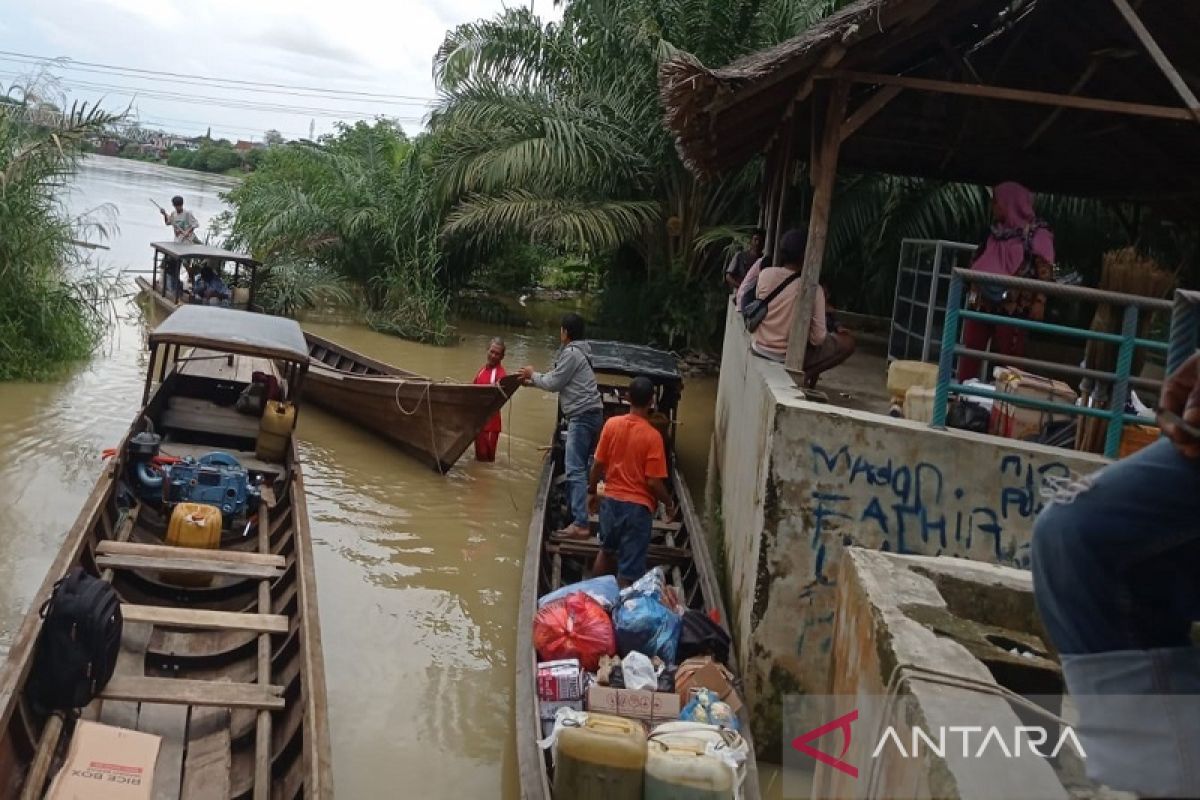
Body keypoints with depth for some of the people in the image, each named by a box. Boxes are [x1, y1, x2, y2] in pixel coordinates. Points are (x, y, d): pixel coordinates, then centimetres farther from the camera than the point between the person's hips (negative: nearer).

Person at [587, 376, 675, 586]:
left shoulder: (611, 424, -6)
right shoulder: (652, 436, -17)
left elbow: (598, 465, 0)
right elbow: (653, 482, -16)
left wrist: (592, 492, 16)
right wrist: (669, 503, 1)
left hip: (611, 500, 5)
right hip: (638, 506, -5)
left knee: (607, 551, 27)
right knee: (629, 569, 5)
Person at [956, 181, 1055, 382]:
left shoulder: (1037, 233, -4)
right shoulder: (996, 231, 16)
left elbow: (1045, 271, -10)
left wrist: (1039, 302, -19)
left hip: (1013, 307, -7)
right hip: (982, 302, 7)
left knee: (1008, 357, -3)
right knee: (970, 350, 6)